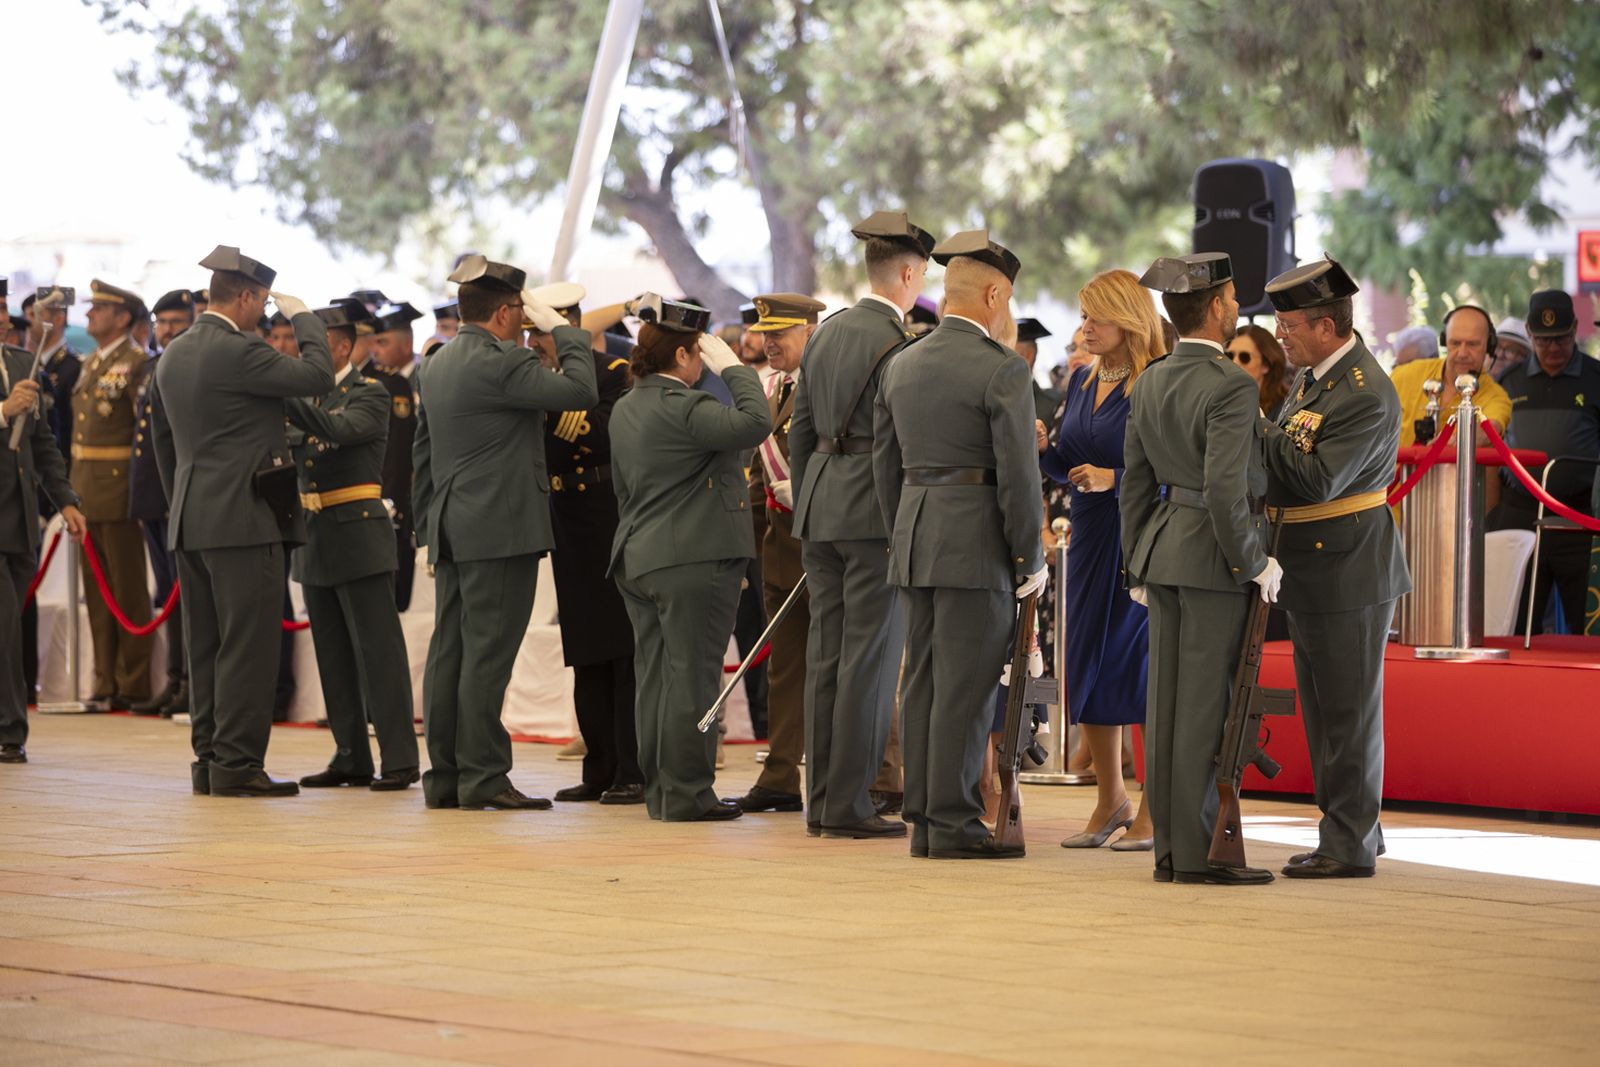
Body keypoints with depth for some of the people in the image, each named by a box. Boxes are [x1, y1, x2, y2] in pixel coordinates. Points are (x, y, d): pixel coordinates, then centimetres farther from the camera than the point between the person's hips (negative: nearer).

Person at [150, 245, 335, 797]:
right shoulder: (238, 352, -16)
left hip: (190, 521, 9)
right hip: (243, 519, -9)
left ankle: (209, 759, 14)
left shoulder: (173, 354, 13)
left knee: (205, 647, 11)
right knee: (246, 645, -5)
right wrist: (303, 318, 1)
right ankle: (237, 763, -6)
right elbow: (318, 377, -13)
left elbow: (161, 438, 20)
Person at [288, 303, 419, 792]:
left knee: (378, 650, -7)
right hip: (315, 540, 7)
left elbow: (335, 430, -24)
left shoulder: (370, 395, -6)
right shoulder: (307, 395, 14)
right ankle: (350, 758, 15)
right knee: (333, 655, 9)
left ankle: (399, 759, -6)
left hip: (358, 535, -7)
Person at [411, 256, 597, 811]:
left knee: (449, 651, 9)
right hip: (500, 530, -9)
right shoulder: (502, 363, -14)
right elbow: (579, 390, -17)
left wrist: (428, 527, 24)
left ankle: (444, 776, 11)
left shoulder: (435, 365, 15)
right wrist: (562, 328, -3)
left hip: (451, 530, 9)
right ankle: (483, 776, -7)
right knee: (487, 654, -7)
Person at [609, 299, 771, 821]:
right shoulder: (683, 407, -16)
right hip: (693, 561, -9)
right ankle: (686, 793, -5)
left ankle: (659, 789, 15)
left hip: (639, 559, 9)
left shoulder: (625, 408, 14)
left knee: (656, 676, 11)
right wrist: (733, 367, -15)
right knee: (692, 676, -5)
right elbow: (754, 424, -27)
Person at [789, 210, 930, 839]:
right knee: (869, 658, -5)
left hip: (822, 507, 8)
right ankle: (849, 804, -5)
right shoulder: (896, 344, -13)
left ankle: (822, 799, 14)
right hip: (876, 511, -8)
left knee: (826, 655, 10)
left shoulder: (826, 334, 12)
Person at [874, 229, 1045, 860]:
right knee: (964, 687, -5)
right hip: (977, 546, -7)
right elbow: (1018, 474, -13)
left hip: (914, 543, 7)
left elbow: (885, 464, 16)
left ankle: (922, 818, 13)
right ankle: (953, 823, -4)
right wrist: (1031, 558, -5)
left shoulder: (902, 365, 12)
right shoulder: (1002, 370, -10)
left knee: (922, 682, 10)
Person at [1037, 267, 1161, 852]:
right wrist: (1043, 448, -4)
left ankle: (1156, 812, 7)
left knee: (1147, 668, -2)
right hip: (1090, 539, 8)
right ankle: (1111, 802, 24)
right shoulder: (1081, 382, 11)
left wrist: (1116, 479, -24)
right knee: (1088, 671, 11)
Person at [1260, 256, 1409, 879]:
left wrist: (1260, 429, -19)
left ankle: (1351, 847, 2)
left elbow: (1317, 480, -25)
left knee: (1348, 710, -3)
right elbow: (1285, 460, 18)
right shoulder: (1313, 375, 10)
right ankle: (1353, 830, 26)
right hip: (1311, 570, 10)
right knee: (1323, 710, 16)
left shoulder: (1367, 394, -20)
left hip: (1348, 570, -10)